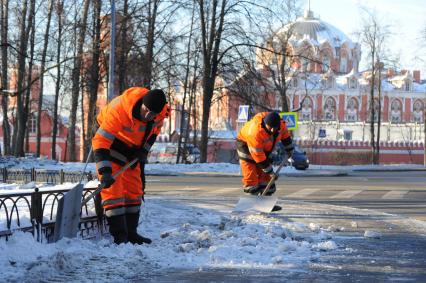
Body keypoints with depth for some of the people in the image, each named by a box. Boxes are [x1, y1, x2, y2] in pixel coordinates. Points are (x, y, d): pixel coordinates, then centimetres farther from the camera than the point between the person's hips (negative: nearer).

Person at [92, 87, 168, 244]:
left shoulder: (160, 112, -20)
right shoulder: (119, 109, -39)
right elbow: (100, 141, -39)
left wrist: (144, 150, -4)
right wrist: (105, 171, -45)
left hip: (133, 149, 6)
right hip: (111, 144, -6)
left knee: (135, 189, 7)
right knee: (113, 188, -14)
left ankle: (131, 233, 15)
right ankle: (119, 236, -13)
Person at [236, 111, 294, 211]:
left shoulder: (280, 124, -22)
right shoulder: (255, 132, -40)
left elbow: (285, 136, 3)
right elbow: (258, 156, -33)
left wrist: (289, 151, 15)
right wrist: (270, 171, -26)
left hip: (264, 148, 7)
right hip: (246, 145, -7)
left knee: (266, 176, 5)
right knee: (251, 177, -14)